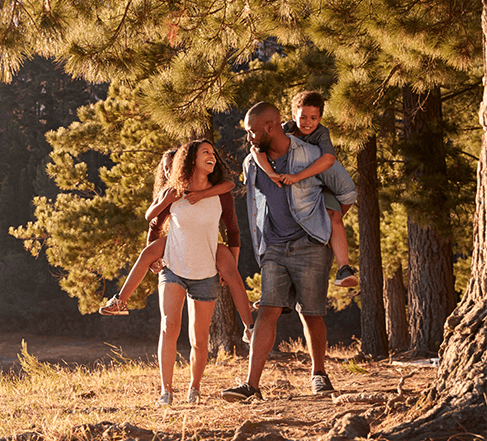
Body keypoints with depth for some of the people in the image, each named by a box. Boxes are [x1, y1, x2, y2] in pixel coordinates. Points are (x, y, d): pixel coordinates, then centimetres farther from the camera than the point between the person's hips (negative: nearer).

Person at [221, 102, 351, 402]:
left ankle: (319, 374, 22)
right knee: (268, 311, -9)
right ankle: (252, 385, -14)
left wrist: (327, 224, 19)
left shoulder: (312, 156, -7)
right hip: (274, 250, 3)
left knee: (311, 314, 1)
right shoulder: (252, 164, 7)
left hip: (310, 246, -3)